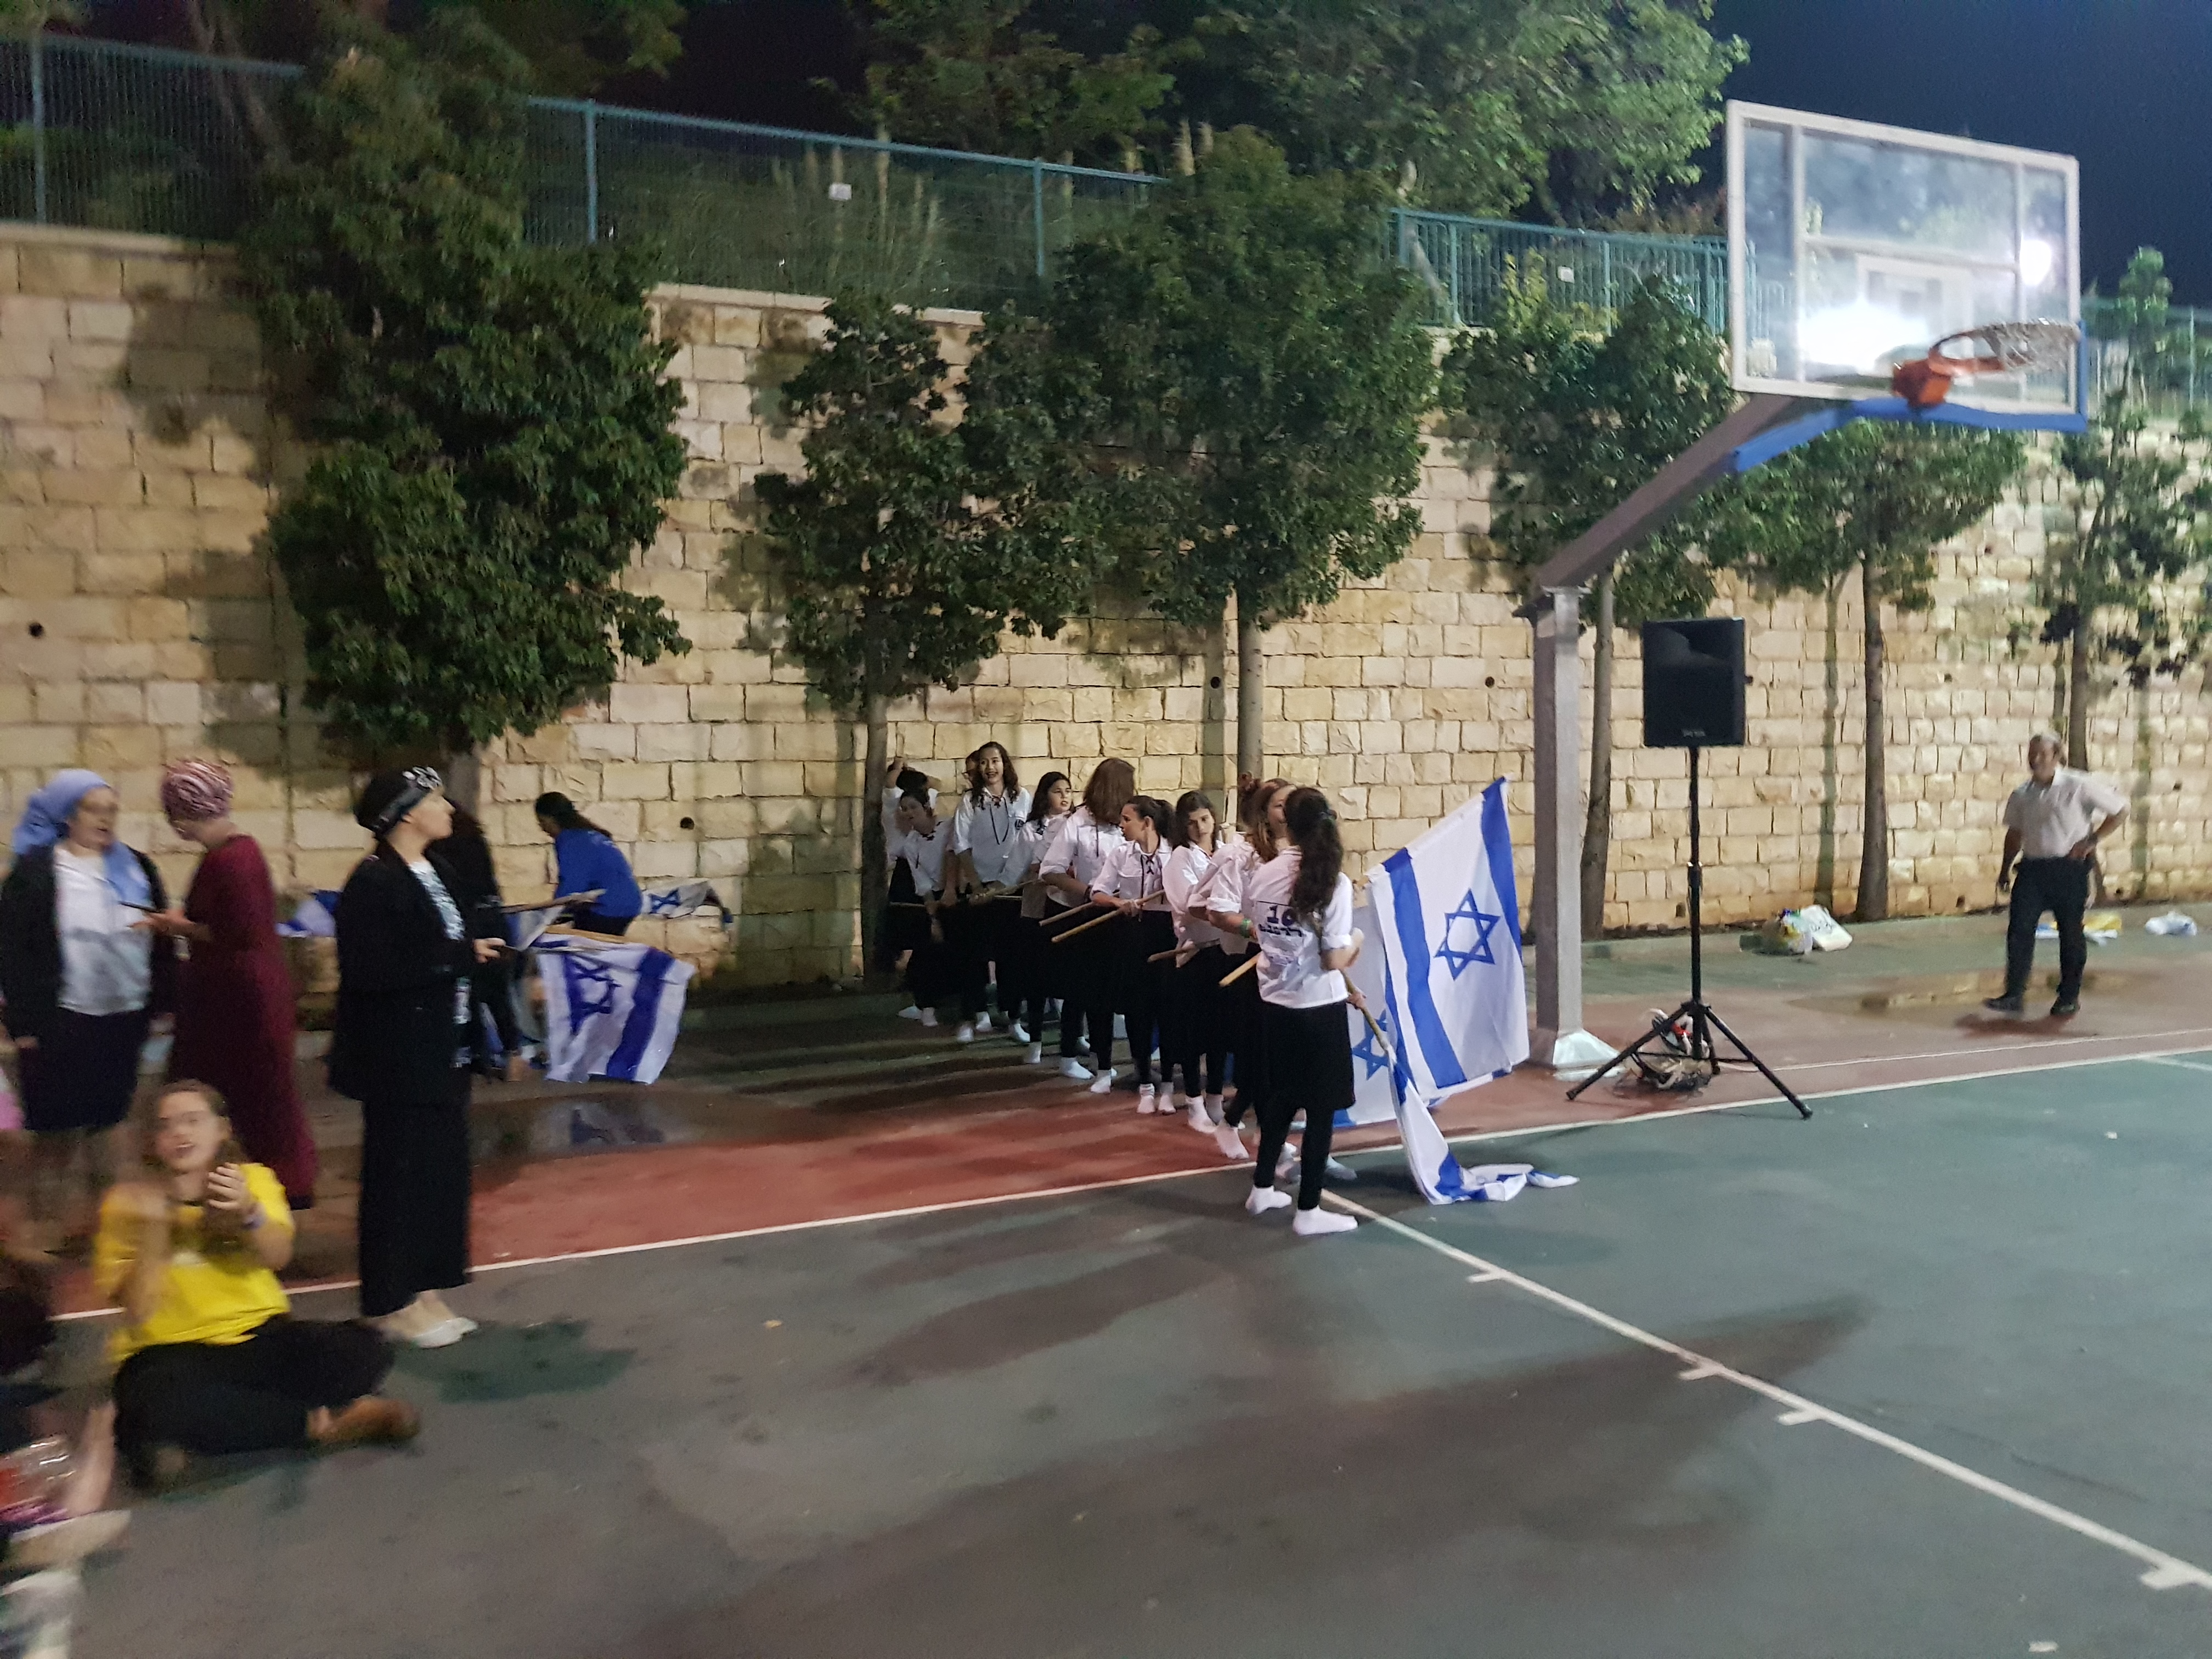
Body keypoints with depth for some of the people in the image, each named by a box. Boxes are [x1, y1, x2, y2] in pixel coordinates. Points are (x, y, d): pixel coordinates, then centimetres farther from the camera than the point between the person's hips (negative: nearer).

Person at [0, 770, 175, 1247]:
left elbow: (162, 940, 11)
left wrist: (163, 1000, 6)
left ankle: (102, 1209, 26)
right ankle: (49, 1218, 16)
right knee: (56, 1124, 4)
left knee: (105, 1118, 14)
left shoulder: (136, 868, 8)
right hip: (60, 1020, -3)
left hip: (124, 1016, 4)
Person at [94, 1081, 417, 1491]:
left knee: (364, 1350, -24)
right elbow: (138, 1314, -10)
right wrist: (154, 1227, -21)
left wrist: (249, 1212, -37)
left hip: (259, 1336, 1)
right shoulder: (129, 1203, -1)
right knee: (162, 1404, -38)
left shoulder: (254, 1179, 4)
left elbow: (278, 1256, -17)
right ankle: (323, 1423, -17)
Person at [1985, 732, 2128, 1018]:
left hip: (2070, 868, -3)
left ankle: (2070, 997, 20)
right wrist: (2005, 868, 15)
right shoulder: (2022, 795, 9)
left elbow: (2120, 809, 0)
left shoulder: (2079, 785, -5)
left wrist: (2092, 840, -9)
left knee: (2071, 933, 6)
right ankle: (2014, 995, -7)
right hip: (2032, 868, 4)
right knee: (2019, 929, -8)